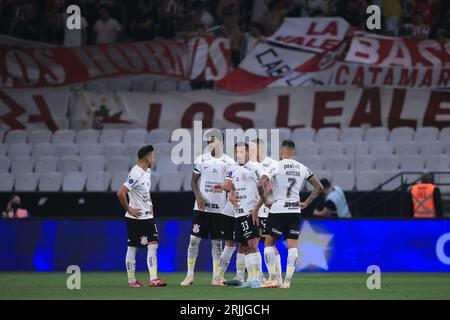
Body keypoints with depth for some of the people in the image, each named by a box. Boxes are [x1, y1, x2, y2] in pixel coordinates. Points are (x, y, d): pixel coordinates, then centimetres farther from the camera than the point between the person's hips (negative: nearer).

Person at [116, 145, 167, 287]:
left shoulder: (147, 172, 11)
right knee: (132, 248, -2)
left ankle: (153, 279, 0)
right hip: (135, 218, -9)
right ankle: (131, 281, 2)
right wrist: (129, 210, -17)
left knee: (153, 245, 1)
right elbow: (121, 193, -26)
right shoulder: (136, 174, -19)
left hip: (148, 216, 9)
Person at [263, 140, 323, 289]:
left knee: (269, 243, 7)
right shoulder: (302, 168, 7)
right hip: (295, 210, 4)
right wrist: (306, 203, 14)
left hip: (278, 210, -4)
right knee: (292, 246, 3)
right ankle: (287, 281, -3)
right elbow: (319, 187, 11)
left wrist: (266, 201, -5)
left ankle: (273, 279, 1)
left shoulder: (276, 166, -7)